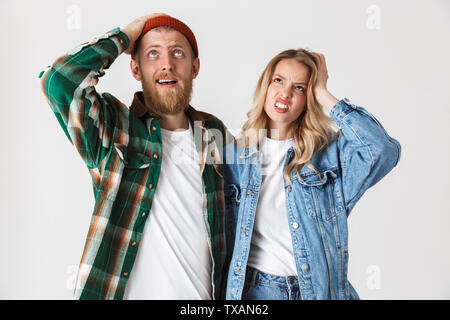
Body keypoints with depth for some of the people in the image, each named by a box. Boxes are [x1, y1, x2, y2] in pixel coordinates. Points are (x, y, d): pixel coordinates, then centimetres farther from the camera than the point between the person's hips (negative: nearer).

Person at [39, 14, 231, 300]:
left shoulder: (213, 132, 1)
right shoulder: (114, 128, -10)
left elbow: (228, 220, 8)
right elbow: (59, 81, -28)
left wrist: (227, 290, 7)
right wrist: (123, 38, -15)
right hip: (128, 291, -3)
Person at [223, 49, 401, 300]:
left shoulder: (329, 150, -4)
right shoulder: (236, 155, 0)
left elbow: (384, 150, -24)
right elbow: (226, 234, 6)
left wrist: (323, 95, -16)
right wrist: (222, 289, 4)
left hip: (320, 288, 0)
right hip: (254, 289, 1)